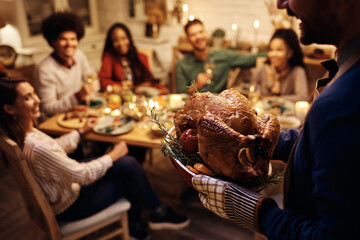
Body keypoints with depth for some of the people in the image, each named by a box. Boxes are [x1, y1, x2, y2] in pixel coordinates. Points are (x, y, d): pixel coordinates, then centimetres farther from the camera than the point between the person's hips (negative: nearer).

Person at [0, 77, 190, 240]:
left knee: (128, 164, 4)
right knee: (129, 170, -2)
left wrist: (82, 131, 19)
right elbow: (84, 175, -27)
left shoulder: (24, 131, -8)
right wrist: (113, 155, -12)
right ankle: (159, 213, 25)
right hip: (67, 206, -8)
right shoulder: (35, 147, -37)